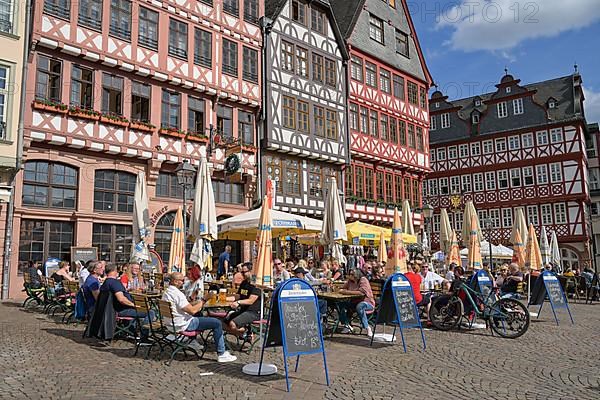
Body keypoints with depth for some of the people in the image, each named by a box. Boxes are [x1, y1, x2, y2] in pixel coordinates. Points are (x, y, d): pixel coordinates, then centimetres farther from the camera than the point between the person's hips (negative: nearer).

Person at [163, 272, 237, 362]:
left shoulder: (166, 293, 9)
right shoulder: (177, 293, -22)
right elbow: (192, 310, -25)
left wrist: (198, 303, 9)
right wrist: (202, 301, -11)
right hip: (183, 325, -10)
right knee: (217, 323, -10)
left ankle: (192, 341, 36)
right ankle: (221, 354, -6)